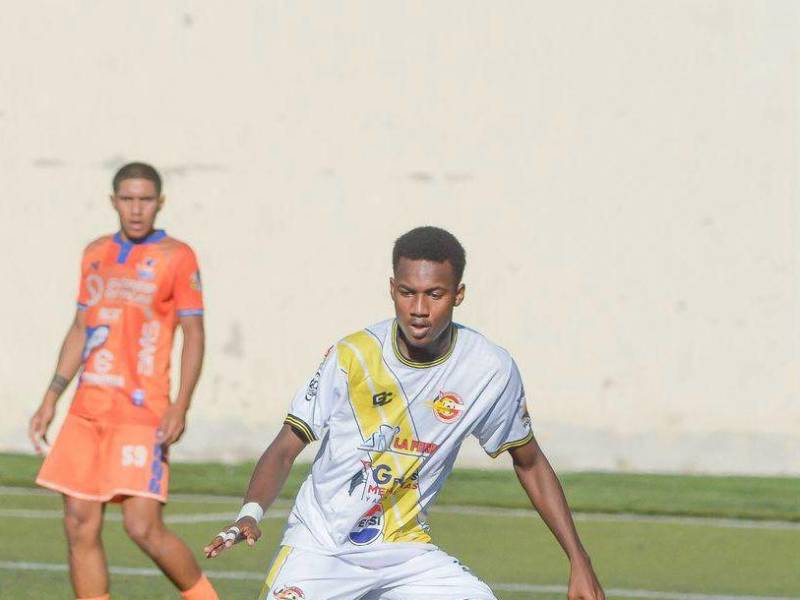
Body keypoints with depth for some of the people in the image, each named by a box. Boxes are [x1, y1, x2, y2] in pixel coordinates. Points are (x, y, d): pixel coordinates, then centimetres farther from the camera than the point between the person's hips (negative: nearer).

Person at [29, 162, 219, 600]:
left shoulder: (176, 257, -3)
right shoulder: (96, 253, 14)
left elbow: (193, 334, -5)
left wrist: (180, 406, -16)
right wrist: (50, 401, 17)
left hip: (142, 412, -6)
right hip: (87, 411, 6)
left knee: (143, 527, -13)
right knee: (80, 526, 1)